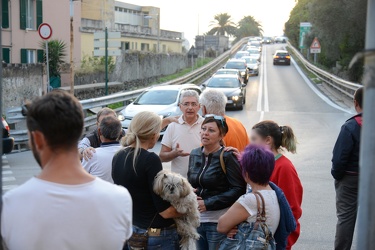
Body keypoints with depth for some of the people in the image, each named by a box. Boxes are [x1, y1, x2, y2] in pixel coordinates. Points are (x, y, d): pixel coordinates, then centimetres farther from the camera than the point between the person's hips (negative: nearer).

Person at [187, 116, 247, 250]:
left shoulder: (227, 156, -11)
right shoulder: (195, 154, 8)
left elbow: (239, 189, -15)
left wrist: (208, 203, -17)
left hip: (219, 222, -6)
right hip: (198, 219, 6)